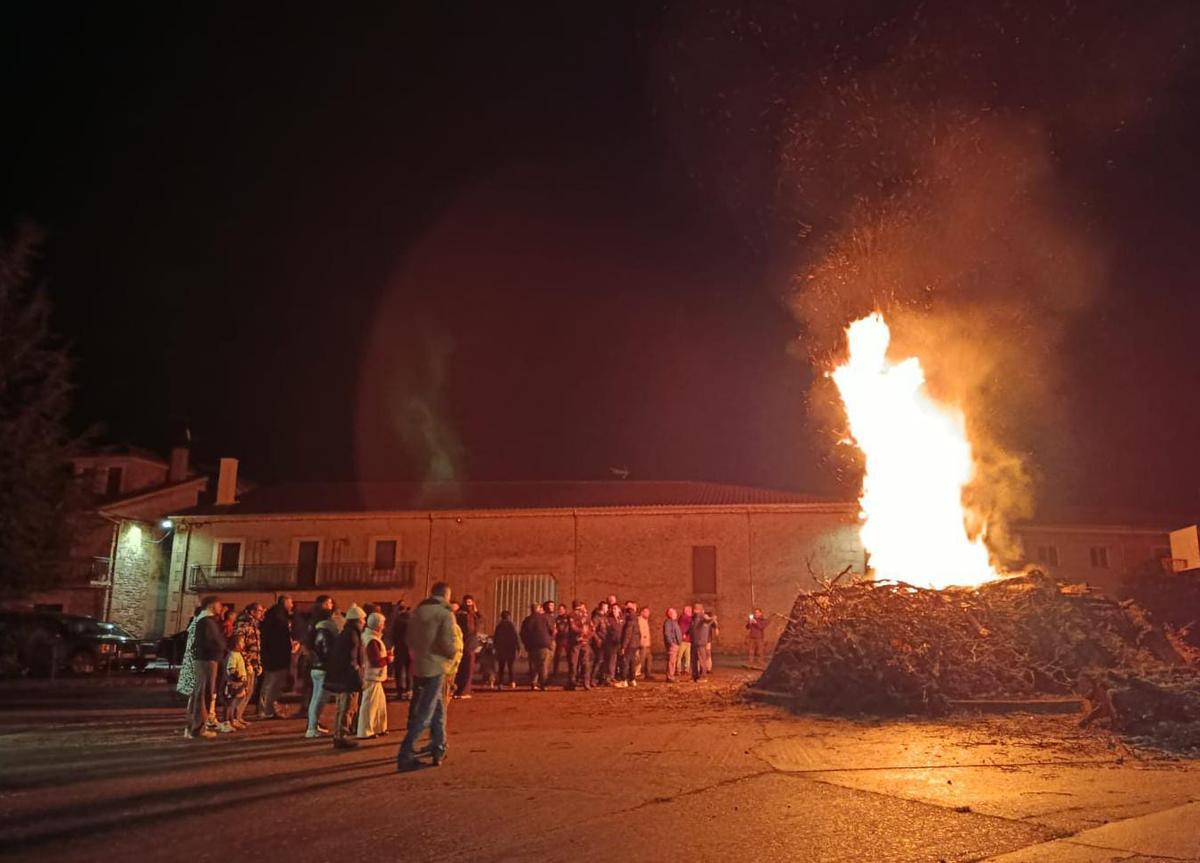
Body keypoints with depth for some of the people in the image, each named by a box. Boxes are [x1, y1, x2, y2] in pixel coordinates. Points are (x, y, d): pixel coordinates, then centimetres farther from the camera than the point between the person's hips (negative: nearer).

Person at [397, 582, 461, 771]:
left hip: (418, 666, 7)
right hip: (435, 667, -7)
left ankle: (438, 749, 26)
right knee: (425, 713, -3)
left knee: (438, 708, 20)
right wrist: (455, 654, 1)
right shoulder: (445, 614, -11)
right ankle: (405, 755, -6)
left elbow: (410, 639, 12)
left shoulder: (417, 611, 10)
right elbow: (449, 643, -18)